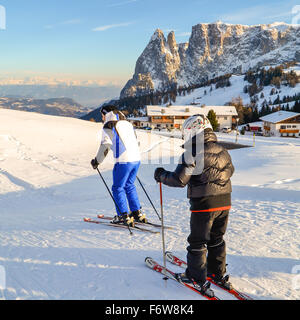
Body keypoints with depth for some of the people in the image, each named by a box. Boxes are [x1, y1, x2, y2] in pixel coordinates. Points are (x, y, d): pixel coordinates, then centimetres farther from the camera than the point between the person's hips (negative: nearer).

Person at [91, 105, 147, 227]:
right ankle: (137, 213, 21)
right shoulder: (127, 124, 18)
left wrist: (96, 161, 2)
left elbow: (105, 146, -9)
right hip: (137, 159, 8)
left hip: (123, 161, -7)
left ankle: (123, 216, 5)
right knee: (129, 186, 21)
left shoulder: (108, 127, -4)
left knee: (118, 188, 6)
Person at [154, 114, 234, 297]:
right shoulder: (223, 151, 7)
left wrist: (162, 176, 0)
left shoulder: (192, 154, -15)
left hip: (204, 204, -7)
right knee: (216, 240, 21)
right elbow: (230, 171, 21)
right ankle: (219, 274, 31)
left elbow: (180, 179, -16)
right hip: (224, 202, 7)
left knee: (197, 242, 9)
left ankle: (197, 278, 18)